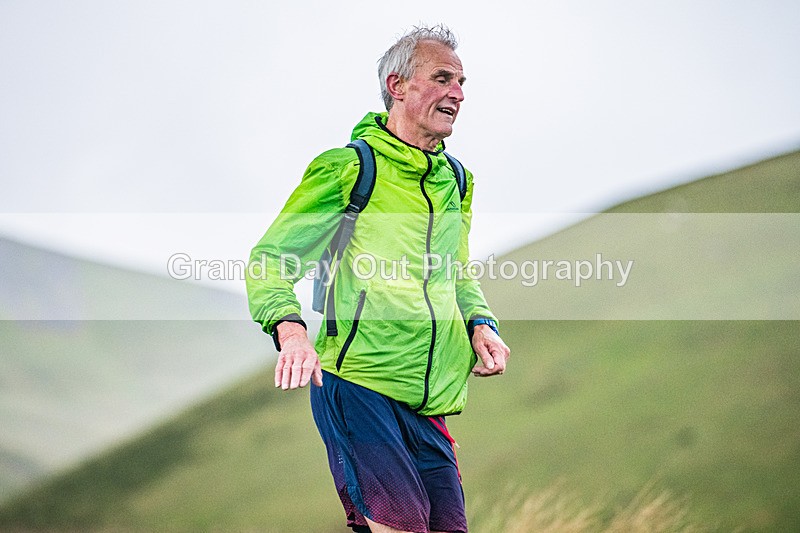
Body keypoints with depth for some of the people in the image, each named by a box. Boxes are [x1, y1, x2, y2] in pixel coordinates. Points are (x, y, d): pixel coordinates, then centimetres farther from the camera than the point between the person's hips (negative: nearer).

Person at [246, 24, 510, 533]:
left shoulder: (456, 182, 17)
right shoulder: (347, 168, -3)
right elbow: (270, 258, -3)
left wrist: (480, 324, 7)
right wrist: (290, 330, -22)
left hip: (429, 399, 6)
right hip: (356, 381, -6)